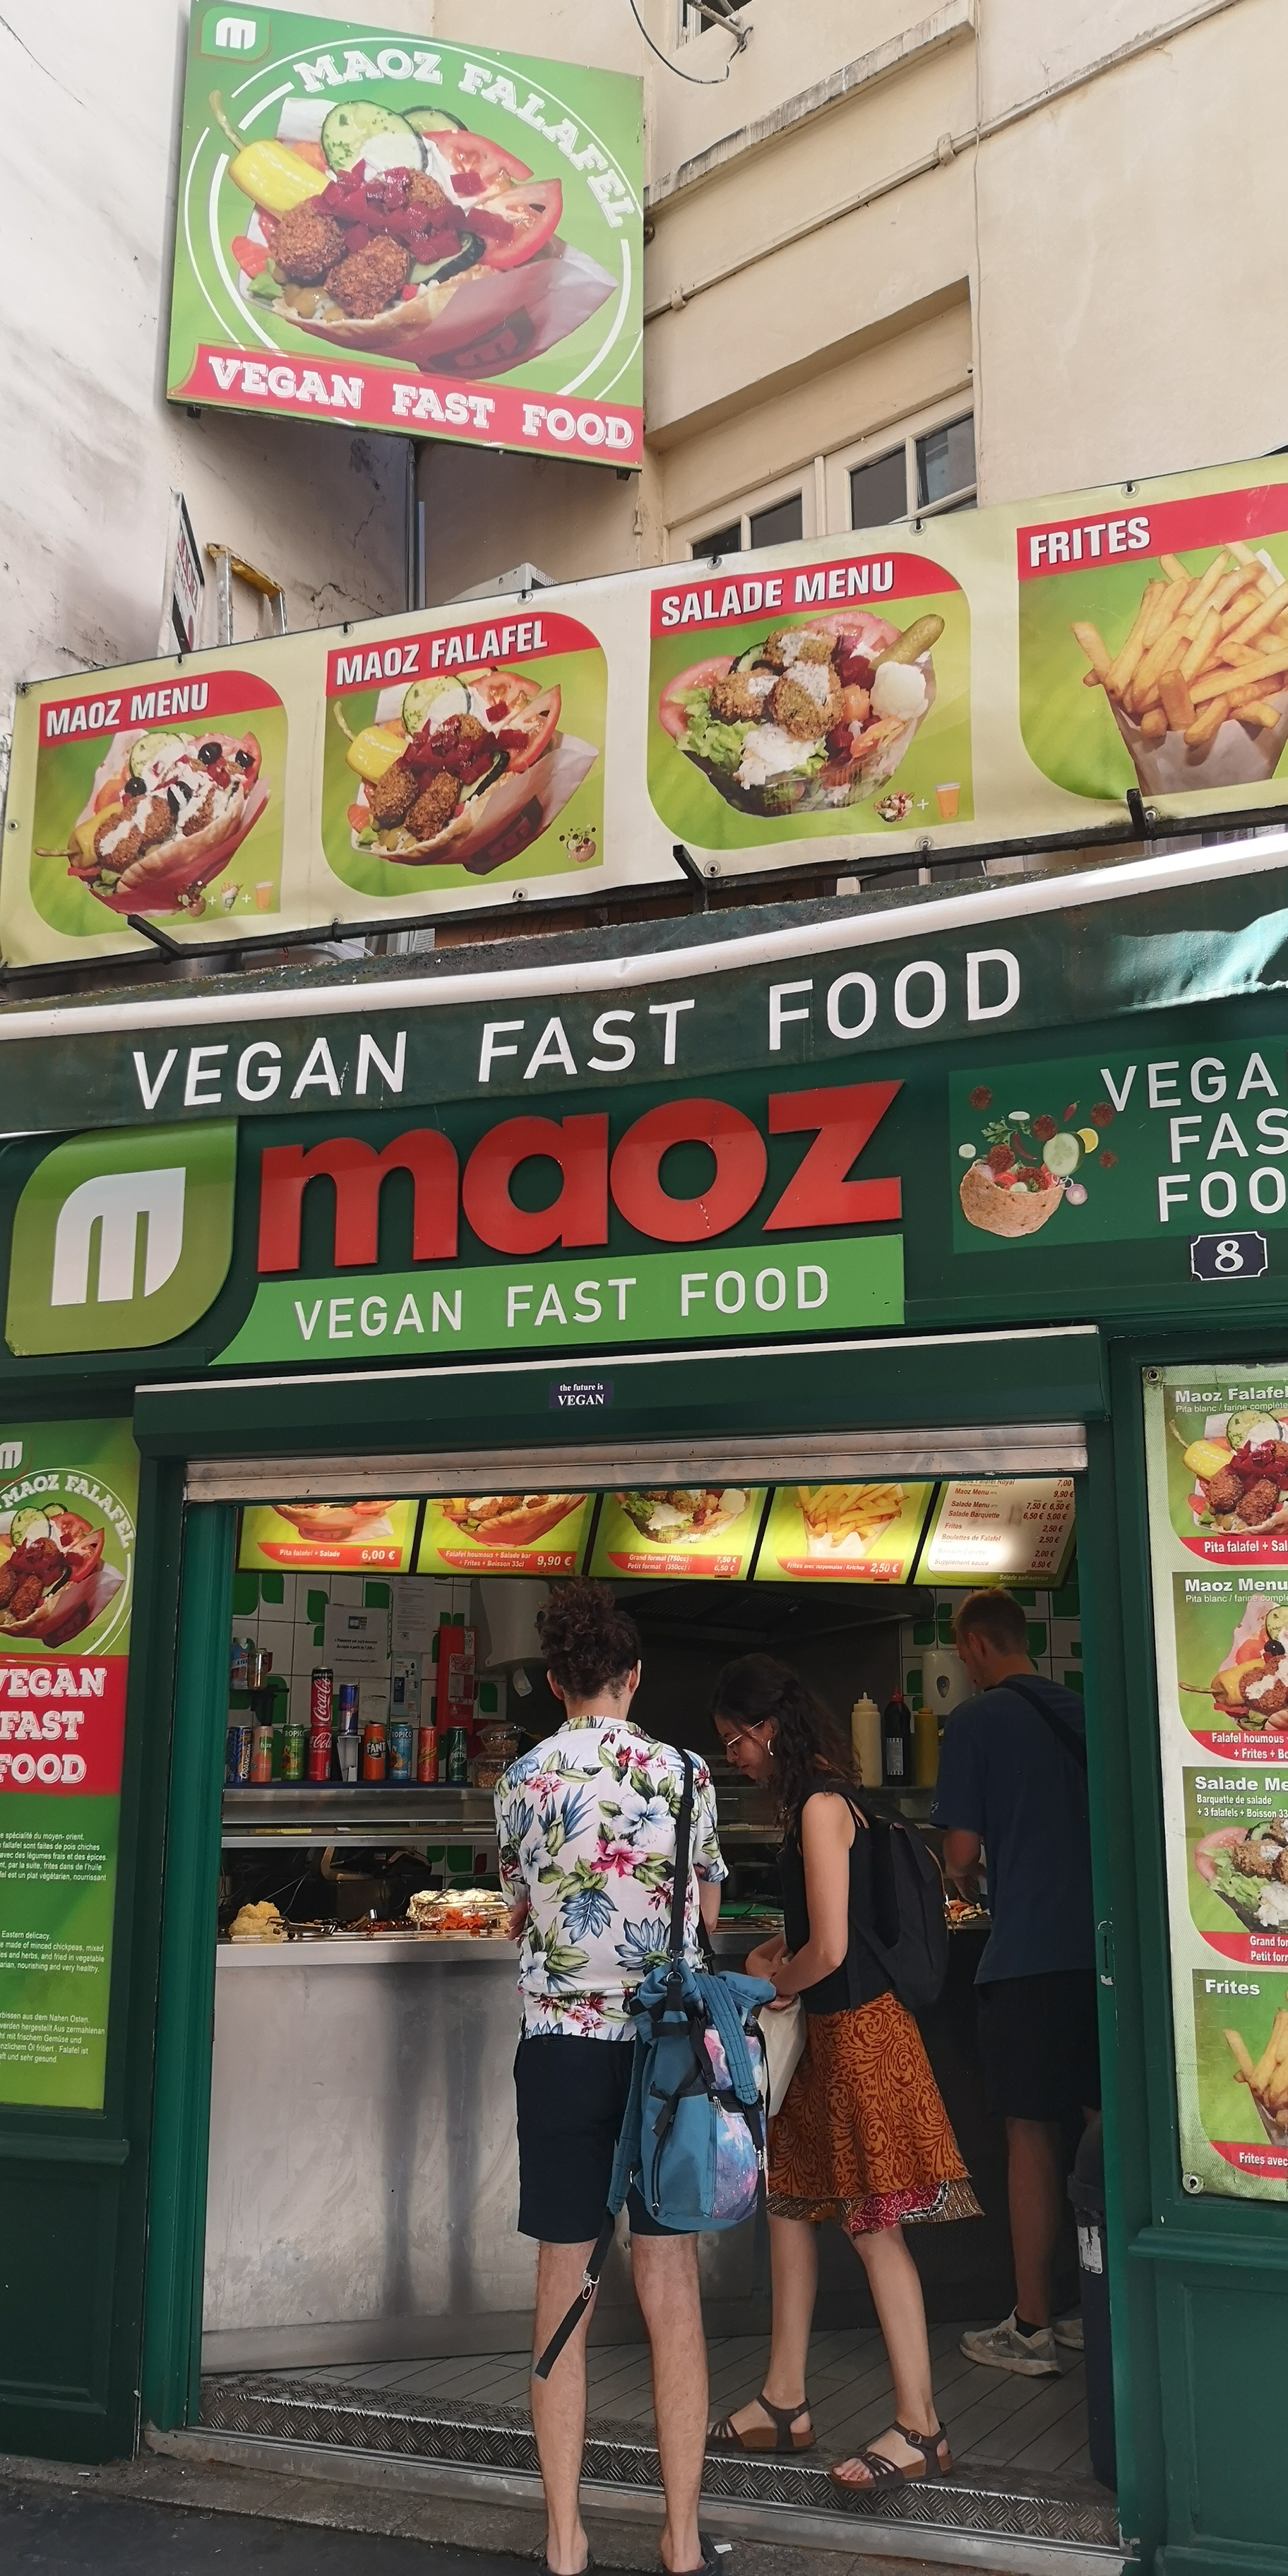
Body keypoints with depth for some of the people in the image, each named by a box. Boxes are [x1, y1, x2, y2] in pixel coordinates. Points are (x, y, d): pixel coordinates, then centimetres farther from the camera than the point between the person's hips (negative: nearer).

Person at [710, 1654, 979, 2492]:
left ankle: (921, 2429, 8)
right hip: (825, 2030, 10)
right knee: (791, 2201, 15)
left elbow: (828, 1951, -22)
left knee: (875, 2223, -3)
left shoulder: (821, 1806, -19)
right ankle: (785, 2405, 25)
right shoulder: (811, 1802, 11)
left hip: (858, 2029, -10)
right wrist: (772, 1958, 8)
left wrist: (777, 1983, -4)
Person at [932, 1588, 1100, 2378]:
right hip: (1102, 1948, 6)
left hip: (1029, 1957, -6)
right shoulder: (1082, 1712, 10)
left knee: (1034, 2138, 2)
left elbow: (962, 1849, -9)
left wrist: (964, 1879, 14)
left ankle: (1032, 2329, 10)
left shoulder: (978, 1720, -7)